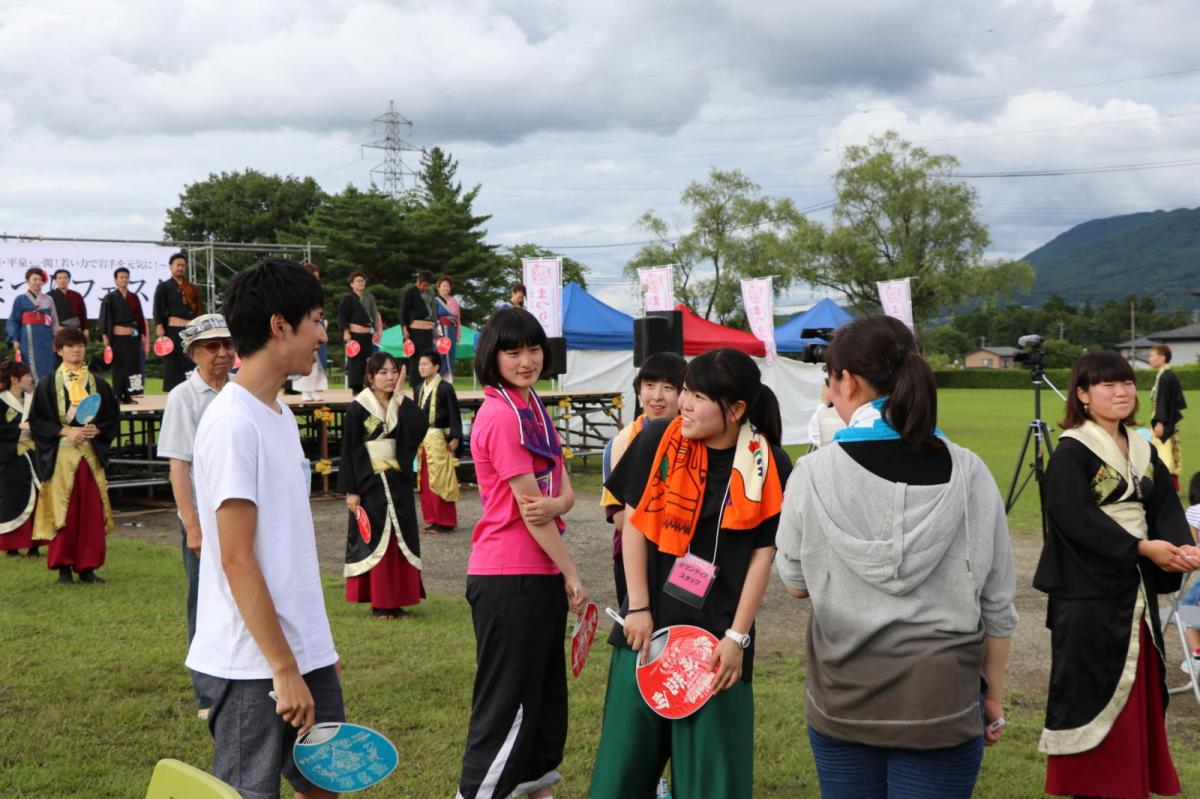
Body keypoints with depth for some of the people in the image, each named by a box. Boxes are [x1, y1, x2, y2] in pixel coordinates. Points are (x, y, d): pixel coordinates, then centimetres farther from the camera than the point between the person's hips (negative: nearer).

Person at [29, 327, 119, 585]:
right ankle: (63, 567, 4)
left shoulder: (98, 384, 11)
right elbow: (36, 420, -1)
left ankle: (87, 567, 6)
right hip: (61, 454, -2)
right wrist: (66, 431, -13)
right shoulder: (48, 384, 2)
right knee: (63, 512, -4)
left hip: (92, 454, 3)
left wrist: (96, 430, -8)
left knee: (92, 512, 0)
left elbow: (113, 417, 12)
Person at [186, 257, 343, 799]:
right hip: (251, 666, -9)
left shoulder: (281, 415, 11)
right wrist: (285, 669, -18)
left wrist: (315, 646, 16)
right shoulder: (232, 425, -17)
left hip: (304, 652, 9)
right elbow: (237, 561, -20)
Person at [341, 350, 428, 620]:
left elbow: (420, 427, -15)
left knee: (399, 539, 6)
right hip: (370, 485, -4)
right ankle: (378, 602, 6)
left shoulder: (401, 406, 5)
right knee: (374, 540, -1)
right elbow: (349, 451, -6)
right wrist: (350, 490, -11)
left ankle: (396, 600, 13)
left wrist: (400, 396, -14)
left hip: (398, 484, 4)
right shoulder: (358, 409, -6)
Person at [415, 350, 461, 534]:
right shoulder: (418, 389, 14)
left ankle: (445, 522, 1)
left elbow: (454, 414, -10)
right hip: (421, 439, 7)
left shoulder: (445, 387, -8)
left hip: (439, 439, -7)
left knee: (440, 481, -6)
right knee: (425, 483, 8)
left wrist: (455, 437, -15)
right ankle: (432, 520, 16)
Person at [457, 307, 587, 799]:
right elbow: (529, 510, -17)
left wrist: (556, 504, -16)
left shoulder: (534, 408, 12)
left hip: (542, 573, 9)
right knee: (507, 697, -3)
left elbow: (564, 491, 8)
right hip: (509, 577, -9)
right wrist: (573, 575, -13)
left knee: (546, 687, 19)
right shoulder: (501, 416, -17)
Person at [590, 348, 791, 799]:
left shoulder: (769, 466, -7)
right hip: (650, 625, 1)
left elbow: (762, 554, -2)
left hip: (716, 633, -1)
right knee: (626, 756, 8)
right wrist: (638, 609, -4)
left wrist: (736, 637, -6)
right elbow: (634, 524, 1)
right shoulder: (659, 440, -4)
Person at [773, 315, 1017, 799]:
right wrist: (993, 695, 11)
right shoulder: (968, 474, -7)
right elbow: (997, 604, 0)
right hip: (942, 704, 0)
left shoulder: (814, 475, -10)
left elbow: (796, 583, 5)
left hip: (840, 701, 0)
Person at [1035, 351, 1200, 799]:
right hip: (1087, 591, -7)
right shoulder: (1070, 453, -11)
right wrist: (1141, 547, -22)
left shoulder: (1142, 451, 12)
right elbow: (1078, 520, -19)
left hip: (1136, 589, 7)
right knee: (1090, 687, -3)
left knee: (1136, 688, 11)